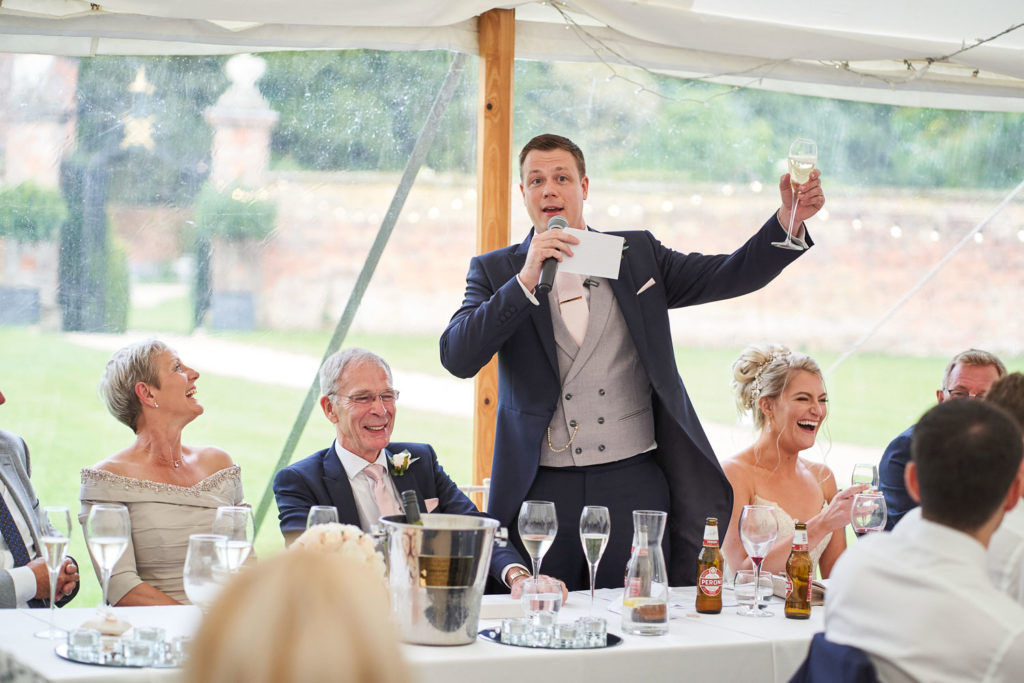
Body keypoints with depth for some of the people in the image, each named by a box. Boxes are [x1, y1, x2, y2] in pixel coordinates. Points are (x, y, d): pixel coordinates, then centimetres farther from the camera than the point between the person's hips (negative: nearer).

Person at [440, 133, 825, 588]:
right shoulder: (496, 272, 7)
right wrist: (525, 281, -16)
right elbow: (457, 357, -8)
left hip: (633, 483, 1)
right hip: (543, 489, -1)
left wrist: (789, 220, -11)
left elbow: (728, 275, 5)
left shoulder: (637, 255, 12)